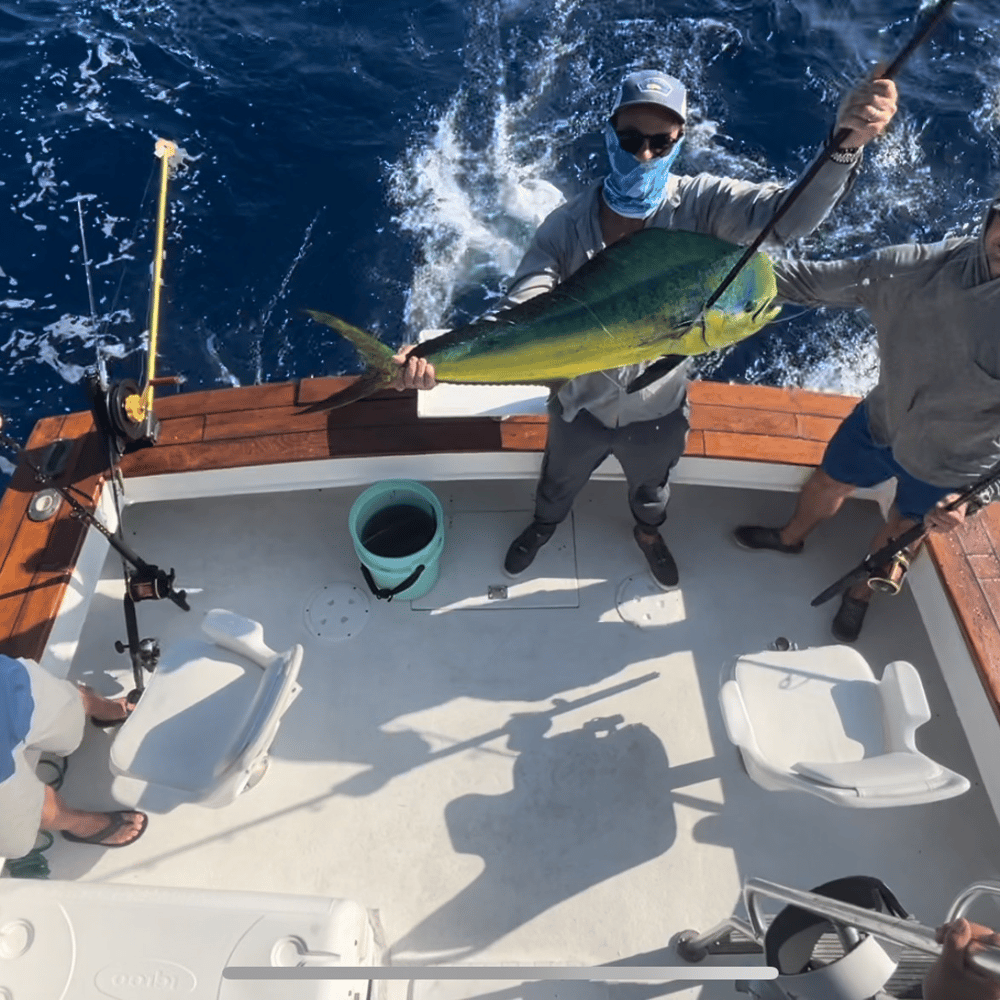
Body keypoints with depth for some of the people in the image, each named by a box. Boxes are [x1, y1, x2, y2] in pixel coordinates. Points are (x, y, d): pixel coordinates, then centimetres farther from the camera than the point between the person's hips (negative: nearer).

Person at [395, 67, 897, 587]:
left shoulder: (700, 204, -21)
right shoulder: (567, 226, -23)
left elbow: (790, 215, -35)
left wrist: (844, 143, -55)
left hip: (658, 410, 1)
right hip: (580, 406, -1)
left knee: (650, 487, 32)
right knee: (558, 482, 29)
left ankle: (648, 533, 68)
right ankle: (542, 526, 65)